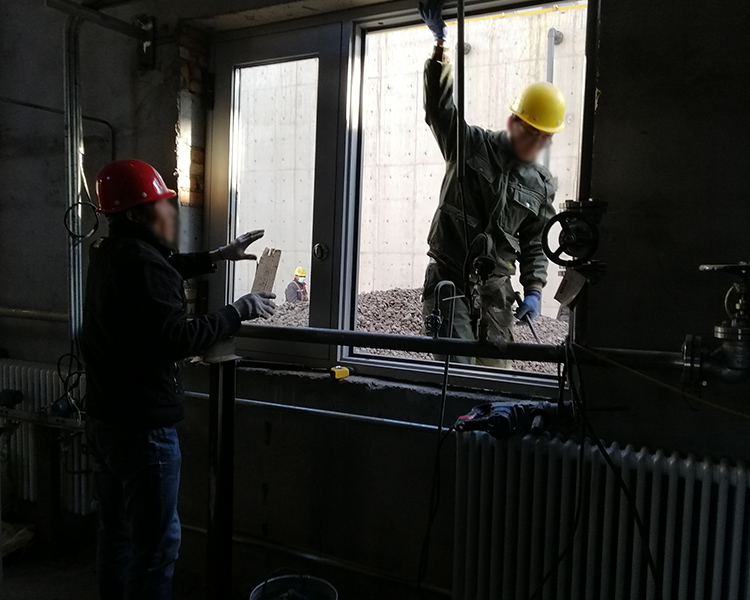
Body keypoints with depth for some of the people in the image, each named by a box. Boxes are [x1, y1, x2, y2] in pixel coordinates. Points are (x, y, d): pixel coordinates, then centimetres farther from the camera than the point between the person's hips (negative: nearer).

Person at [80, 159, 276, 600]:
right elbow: (177, 339, -26)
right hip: (143, 427, -10)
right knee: (156, 543, 2)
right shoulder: (142, 263, -20)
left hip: (105, 421, 10)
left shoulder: (110, 254, 9)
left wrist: (219, 256, 24)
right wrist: (239, 312, -16)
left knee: (117, 533, 21)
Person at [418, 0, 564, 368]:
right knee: (457, 365, -15)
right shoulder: (472, 145, 2)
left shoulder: (541, 187, 10)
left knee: (496, 369, 7)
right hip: (448, 278, -3)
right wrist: (441, 47, -16)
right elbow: (440, 106, -7)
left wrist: (533, 289, 1)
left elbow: (534, 245, 14)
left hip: (495, 287, 4)